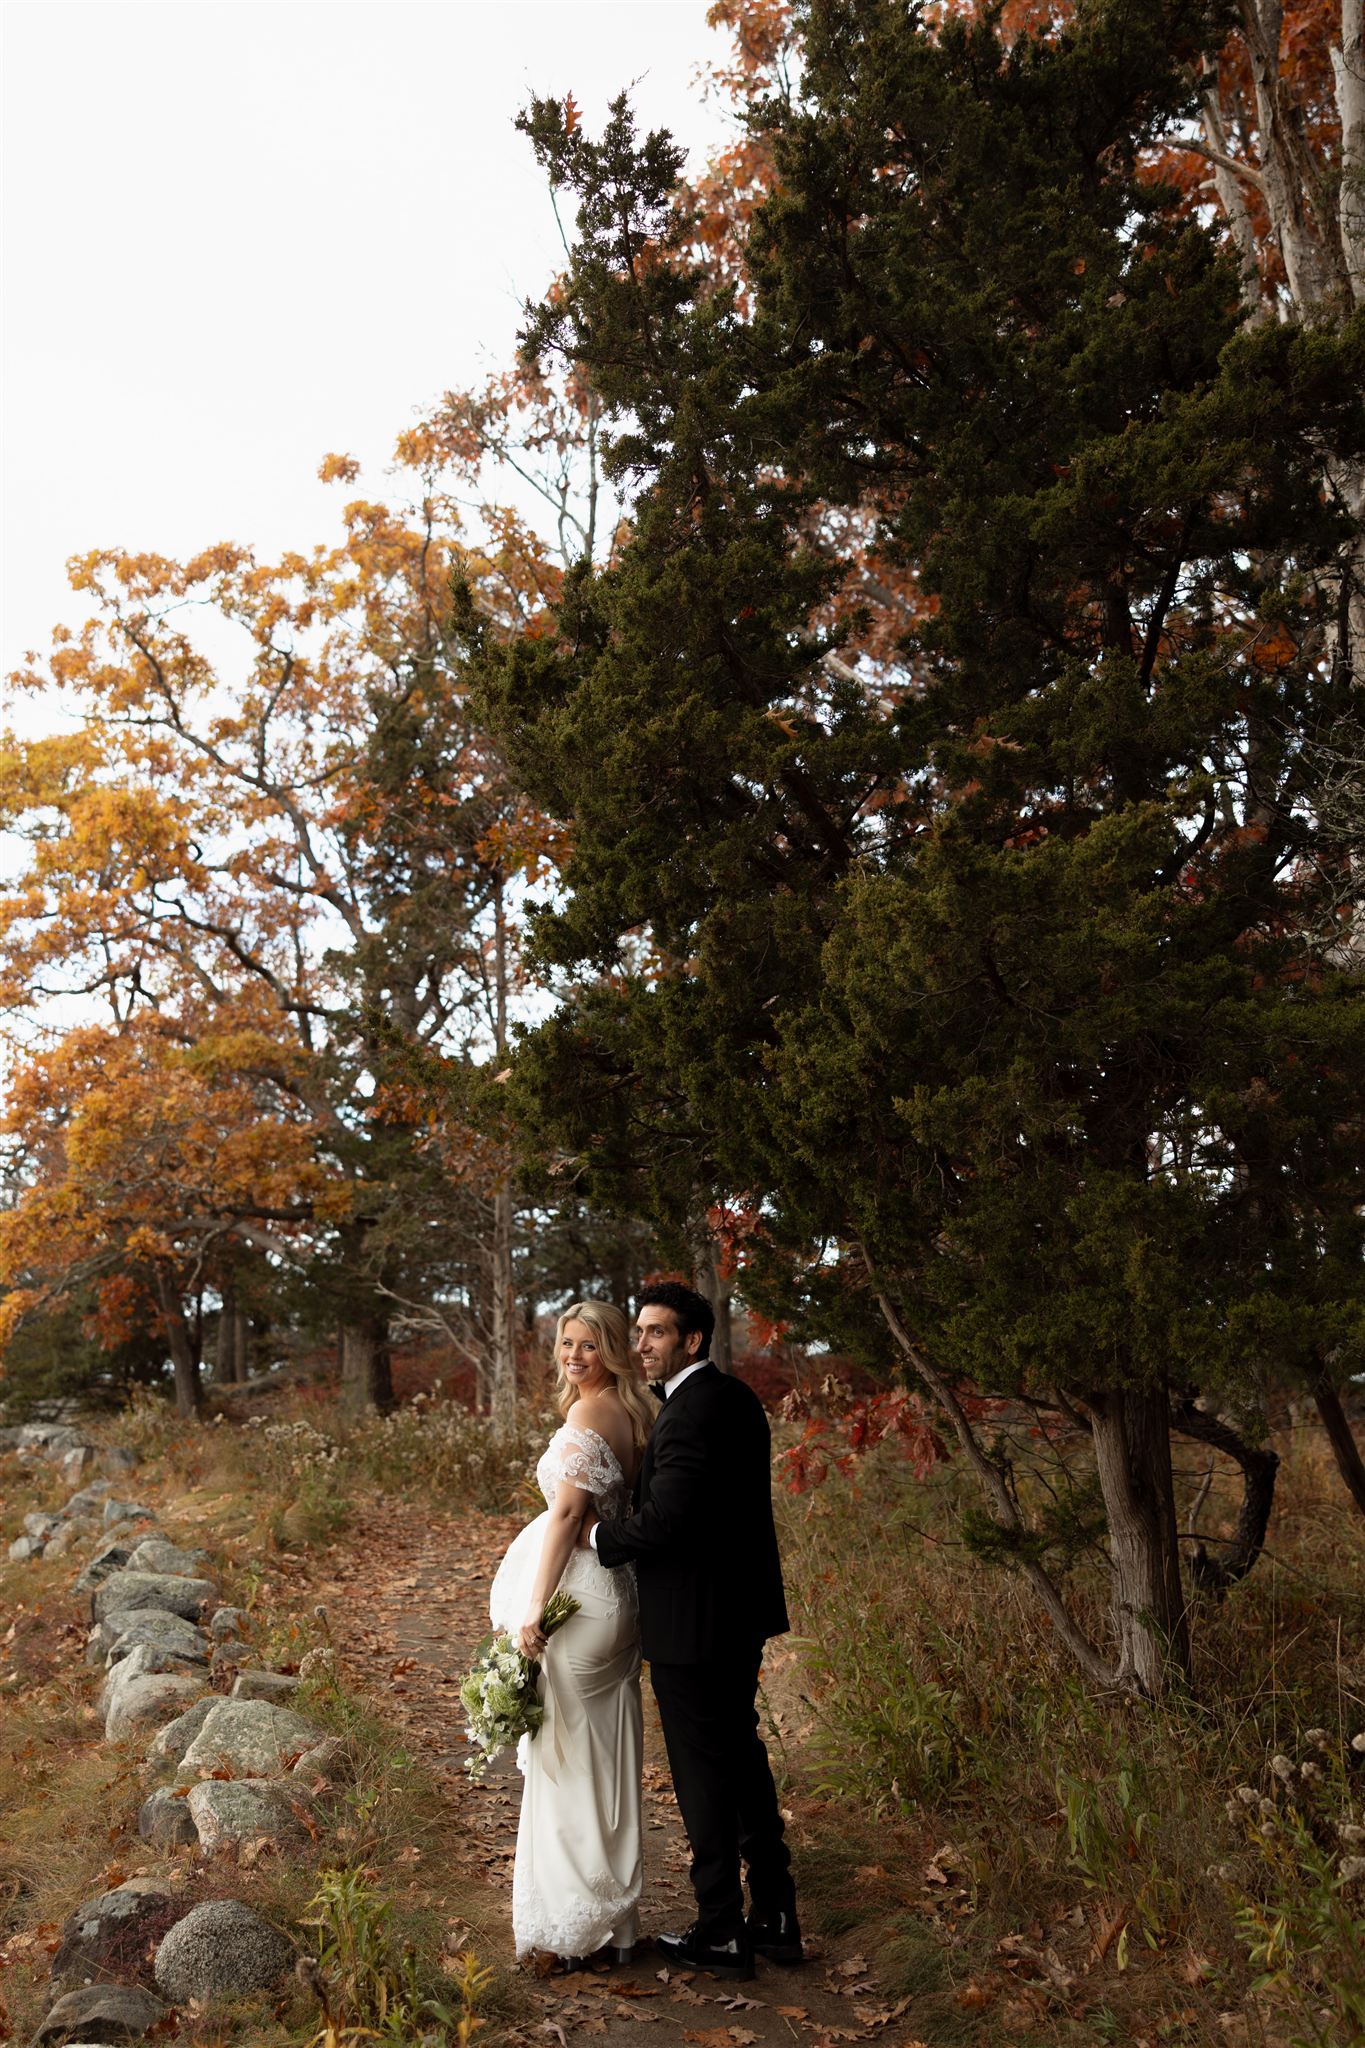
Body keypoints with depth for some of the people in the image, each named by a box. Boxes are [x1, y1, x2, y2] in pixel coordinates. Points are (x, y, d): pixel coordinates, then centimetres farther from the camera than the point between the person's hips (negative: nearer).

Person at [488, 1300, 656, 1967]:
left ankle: (576, 1925, 13)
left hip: (578, 1598, -9)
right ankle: (617, 1920, 26)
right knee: (608, 1761, 15)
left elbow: (566, 1513, -20)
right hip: (620, 1594, 9)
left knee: (568, 1762, 3)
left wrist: (534, 1609, -20)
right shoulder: (634, 1412, 9)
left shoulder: (588, 1415, -16)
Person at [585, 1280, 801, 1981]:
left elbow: (665, 1520, -29)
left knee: (704, 1776, 5)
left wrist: (600, 1535, -12)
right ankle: (775, 1916, 30)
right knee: (743, 1757, 19)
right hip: (743, 1612, 10)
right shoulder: (737, 1397, 7)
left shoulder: (690, 1412, -23)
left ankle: (722, 1934, 18)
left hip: (693, 1624, -10)